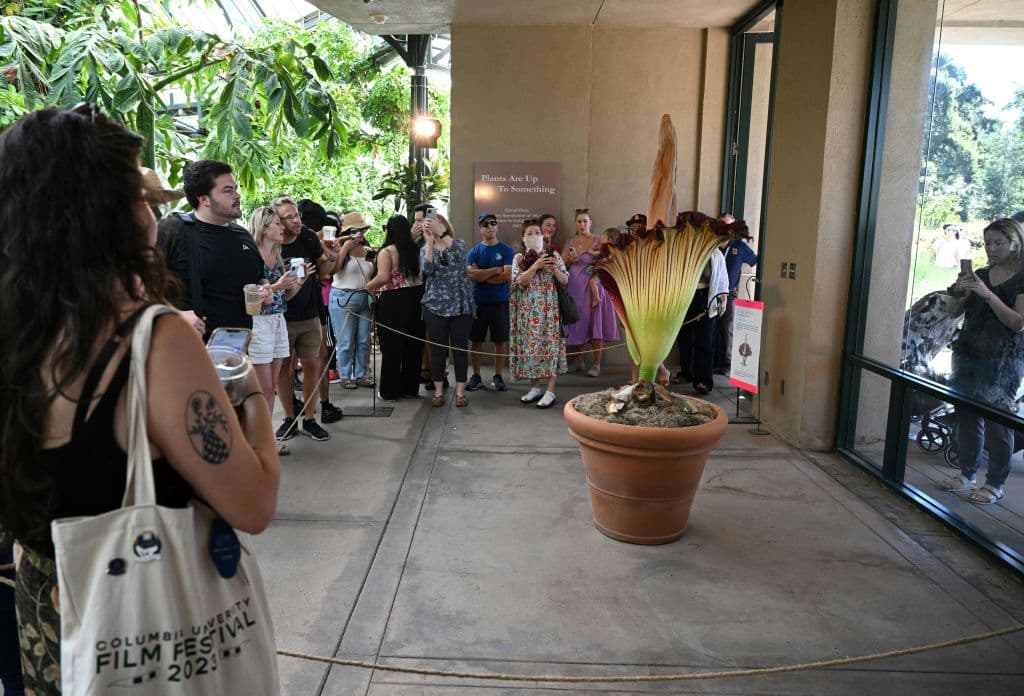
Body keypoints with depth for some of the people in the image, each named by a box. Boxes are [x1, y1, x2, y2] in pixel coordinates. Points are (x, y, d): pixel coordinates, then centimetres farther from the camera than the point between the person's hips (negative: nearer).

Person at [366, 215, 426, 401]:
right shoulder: (415, 250, 4)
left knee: (391, 348, 5)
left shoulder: (386, 252, -11)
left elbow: (383, 277, -22)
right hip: (416, 299, 5)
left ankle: (390, 391, 13)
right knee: (413, 346, 13)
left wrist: (369, 286, -5)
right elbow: (422, 274, 8)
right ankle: (410, 388, 23)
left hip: (393, 303, -5)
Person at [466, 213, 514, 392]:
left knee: (501, 341, 4)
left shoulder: (507, 250, 1)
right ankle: (476, 376, 19)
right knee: (475, 340, 6)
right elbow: (472, 275, -11)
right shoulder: (473, 252, 5)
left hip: (500, 302, -1)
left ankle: (498, 377, 17)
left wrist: (482, 275, -9)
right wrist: (497, 270, -13)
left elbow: (508, 276, -13)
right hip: (478, 302, 1)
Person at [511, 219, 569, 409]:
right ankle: (535, 387, 18)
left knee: (550, 344, -4)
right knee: (530, 345, 5)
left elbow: (565, 281, 2)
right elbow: (519, 282, -10)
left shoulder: (553, 255, 4)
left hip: (549, 308, -2)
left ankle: (550, 391, 0)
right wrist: (535, 266, -18)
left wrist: (554, 268, -15)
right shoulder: (518, 258, 5)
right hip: (528, 309, 2)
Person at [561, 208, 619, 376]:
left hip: (592, 286, -3)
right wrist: (570, 259, -9)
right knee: (576, 323, 4)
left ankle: (596, 363, -2)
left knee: (594, 322, -6)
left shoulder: (598, 241, 1)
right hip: (574, 287, 4)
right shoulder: (570, 242, 12)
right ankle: (578, 361, 15)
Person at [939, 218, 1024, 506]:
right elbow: (954, 311, 11)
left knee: (997, 421, -4)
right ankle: (967, 474, 22)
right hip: (968, 353, 5)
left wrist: (988, 294, -21)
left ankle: (995, 485, 6)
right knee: (966, 416, 9)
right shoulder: (980, 274, 11)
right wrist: (959, 290, -9)